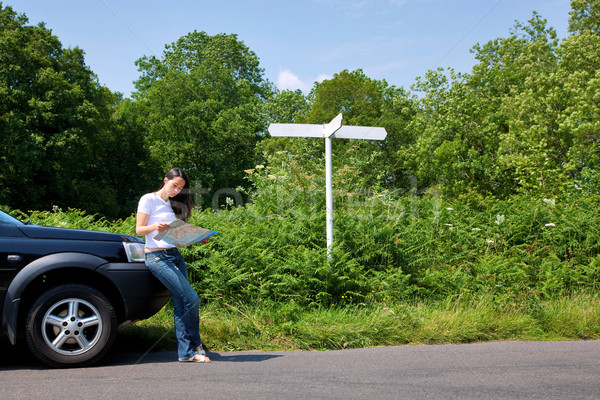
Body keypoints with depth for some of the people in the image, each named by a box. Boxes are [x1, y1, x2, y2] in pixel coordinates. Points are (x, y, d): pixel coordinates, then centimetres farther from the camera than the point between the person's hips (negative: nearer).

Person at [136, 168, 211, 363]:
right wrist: (155, 226, -25)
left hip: (175, 255, 7)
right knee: (191, 299, -14)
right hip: (157, 257, -7)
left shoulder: (173, 204, 19)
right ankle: (195, 344, 3)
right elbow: (139, 230, -5)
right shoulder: (149, 199, -1)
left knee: (181, 305, 2)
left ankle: (186, 351, 7)